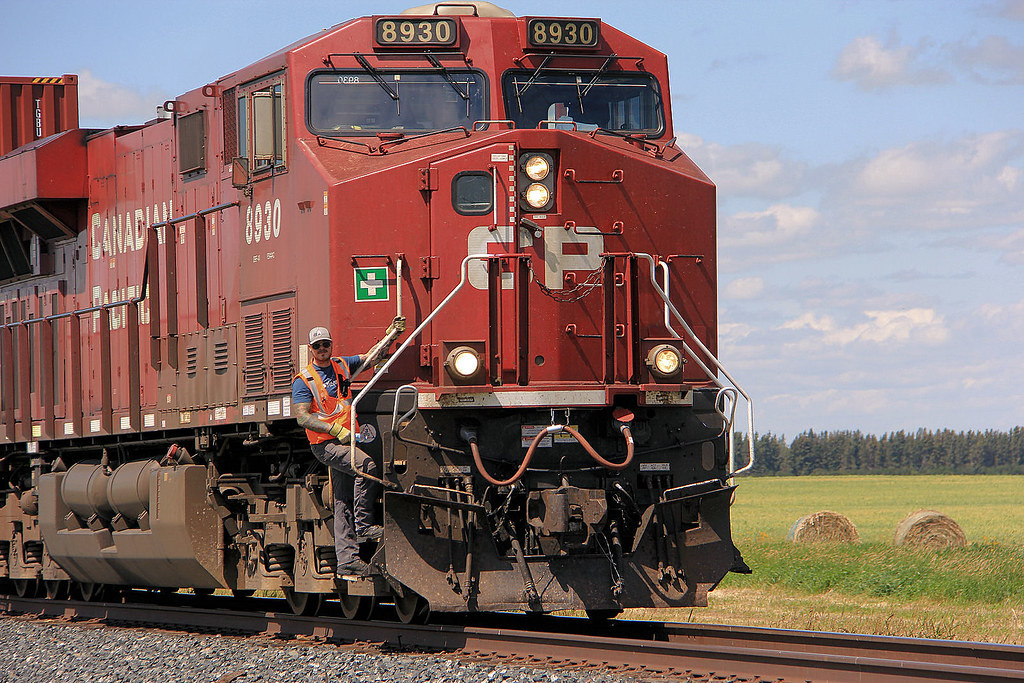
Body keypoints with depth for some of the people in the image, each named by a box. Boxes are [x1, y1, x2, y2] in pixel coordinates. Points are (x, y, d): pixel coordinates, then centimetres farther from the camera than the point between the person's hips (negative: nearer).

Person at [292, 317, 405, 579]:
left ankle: (346, 561, 3)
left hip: (347, 440, 6)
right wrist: (335, 430, -23)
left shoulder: (342, 365, 13)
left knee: (343, 502, 4)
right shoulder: (304, 380, -4)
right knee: (366, 466, -28)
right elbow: (302, 418, -12)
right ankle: (364, 526, -19)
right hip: (324, 444, -6)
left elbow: (371, 356, 18)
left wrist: (393, 333, 3)